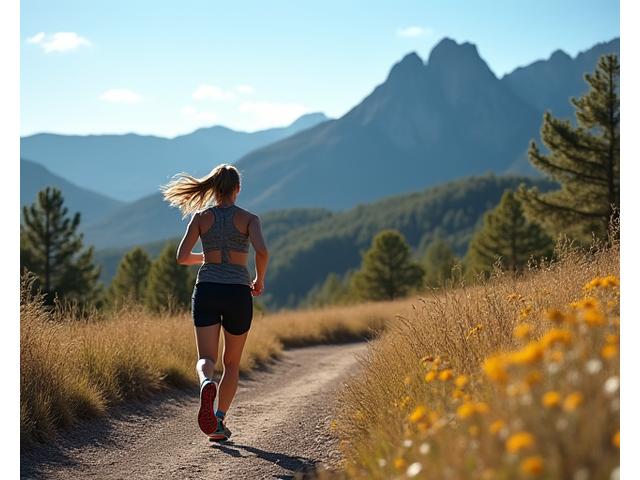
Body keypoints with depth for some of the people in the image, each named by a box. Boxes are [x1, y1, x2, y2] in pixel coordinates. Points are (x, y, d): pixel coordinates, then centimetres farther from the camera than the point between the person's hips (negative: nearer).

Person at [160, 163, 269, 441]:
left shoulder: (201, 217, 5)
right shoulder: (249, 218, 0)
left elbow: (182, 257, 0)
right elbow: (261, 251, -16)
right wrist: (260, 280, 1)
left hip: (206, 291, 1)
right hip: (238, 293, -1)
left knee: (206, 358, -2)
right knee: (232, 363, 15)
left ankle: (207, 385, -38)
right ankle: (219, 422, 10)